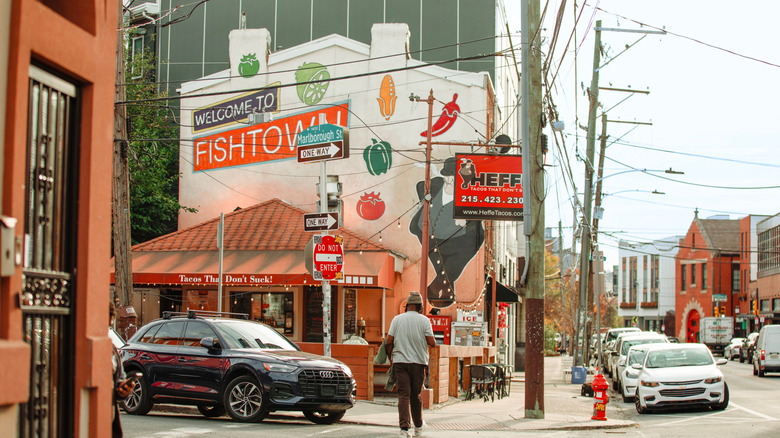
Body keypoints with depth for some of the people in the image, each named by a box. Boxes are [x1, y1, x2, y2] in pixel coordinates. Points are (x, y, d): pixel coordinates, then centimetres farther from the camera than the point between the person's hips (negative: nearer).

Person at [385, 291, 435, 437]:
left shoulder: (397, 319, 4)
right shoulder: (424, 320, -1)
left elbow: (388, 342, 0)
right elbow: (432, 342, -7)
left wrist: (390, 357, 14)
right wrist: (432, 341, 17)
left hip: (399, 361, 1)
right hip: (418, 361, -1)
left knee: (403, 394, -3)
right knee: (415, 395, 11)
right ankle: (418, 426, 25)